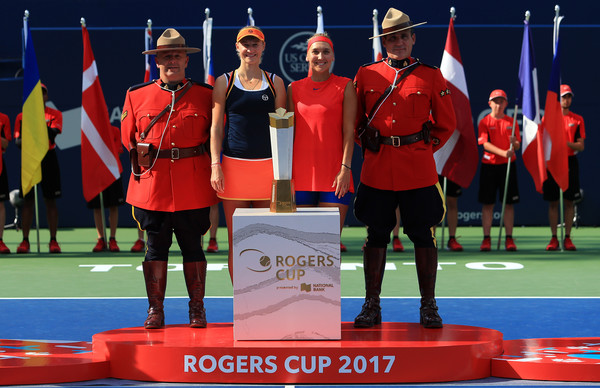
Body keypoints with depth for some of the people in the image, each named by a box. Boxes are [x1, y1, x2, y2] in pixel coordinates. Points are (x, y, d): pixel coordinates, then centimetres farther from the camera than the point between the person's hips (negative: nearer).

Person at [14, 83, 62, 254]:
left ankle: (53, 241, 2)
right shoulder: (22, 116, 10)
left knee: (50, 200, -1)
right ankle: (25, 241, 4)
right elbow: (17, 140, 4)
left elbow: (53, 133, -11)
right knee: (28, 201, 0)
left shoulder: (55, 114, 6)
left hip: (49, 158, -1)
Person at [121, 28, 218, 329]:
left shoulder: (205, 95, 6)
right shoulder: (137, 96, 8)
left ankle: (197, 310, 12)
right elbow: (128, 137, 14)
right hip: (152, 181, 1)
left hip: (194, 183, 0)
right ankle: (155, 310, 10)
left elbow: (215, 137, 10)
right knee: (156, 245, 3)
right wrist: (139, 154, -1)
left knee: (193, 245, 3)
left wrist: (213, 176, 1)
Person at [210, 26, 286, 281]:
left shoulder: (275, 82, 9)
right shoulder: (225, 82, 7)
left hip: (268, 165, 1)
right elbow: (216, 127, 6)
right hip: (233, 166, -1)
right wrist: (215, 165, -4)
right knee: (237, 241, 1)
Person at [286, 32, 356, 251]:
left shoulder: (345, 87, 4)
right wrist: (286, 173, 5)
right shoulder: (294, 89, 10)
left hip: (334, 175, -2)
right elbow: (289, 132, 11)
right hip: (301, 175, 2)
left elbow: (349, 131, 0)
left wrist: (345, 168, -9)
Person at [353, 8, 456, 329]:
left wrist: (423, 148, 4)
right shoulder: (366, 75, 6)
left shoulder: (431, 76, 3)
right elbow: (355, 121, 17)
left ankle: (428, 307, 10)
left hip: (418, 168, -1)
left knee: (422, 236, 2)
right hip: (377, 168, 1)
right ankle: (371, 306, 11)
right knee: (376, 236, 4)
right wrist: (369, 145, 7)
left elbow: (446, 124, 10)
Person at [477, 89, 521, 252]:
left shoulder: (511, 122, 8)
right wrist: (503, 152, -23)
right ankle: (486, 238, 3)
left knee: (509, 203, 1)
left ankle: (509, 238, 5)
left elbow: (517, 146, 6)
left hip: (508, 165, 2)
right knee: (487, 203, -1)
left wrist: (514, 143, -18)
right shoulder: (484, 122, 1)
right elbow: (485, 143, -10)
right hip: (489, 165, -2)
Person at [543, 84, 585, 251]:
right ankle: (554, 238, 6)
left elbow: (581, 146, 3)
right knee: (552, 202, 0)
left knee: (569, 201, 1)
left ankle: (567, 238, 6)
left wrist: (568, 143, -15)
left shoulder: (577, 120, 7)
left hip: (570, 162, 1)